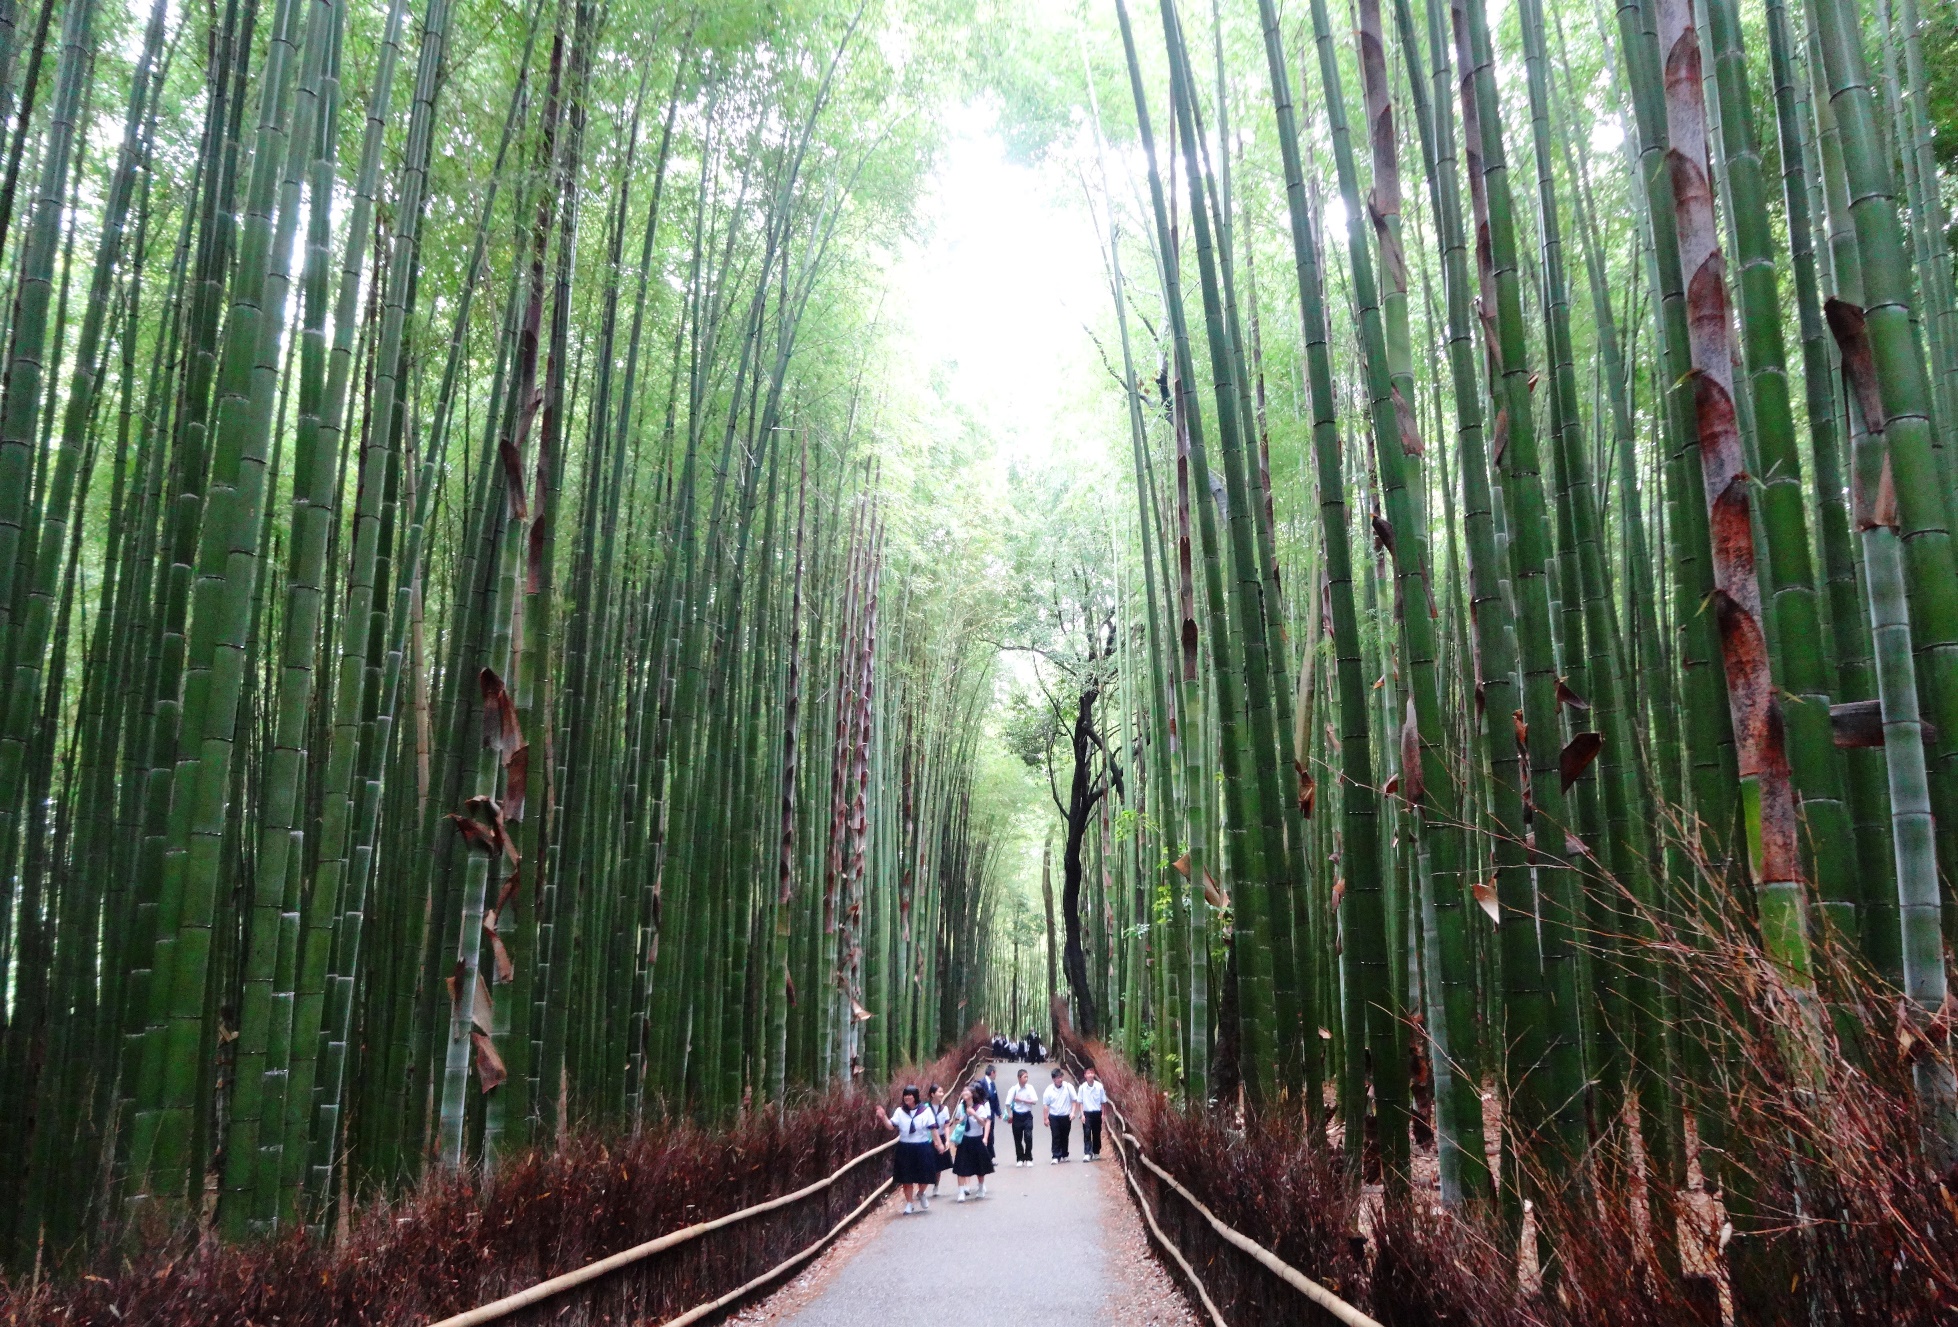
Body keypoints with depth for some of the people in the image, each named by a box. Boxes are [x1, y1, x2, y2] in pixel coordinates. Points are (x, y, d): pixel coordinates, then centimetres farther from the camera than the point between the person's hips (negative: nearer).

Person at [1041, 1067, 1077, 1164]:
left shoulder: (1068, 1086, -6)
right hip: (1054, 1117, 0)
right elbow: (1045, 1105, 1)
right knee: (1055, 1137, -4)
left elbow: (1074, 1100, 0)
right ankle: (1056, 1157, -2)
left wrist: (1073, 1112, -10)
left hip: (1066, 1116, 1)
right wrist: (1046, 1118, -1)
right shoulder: (1049, 1090, -5)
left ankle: (1064, 1155, 26)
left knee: (1065, 1137, 12)